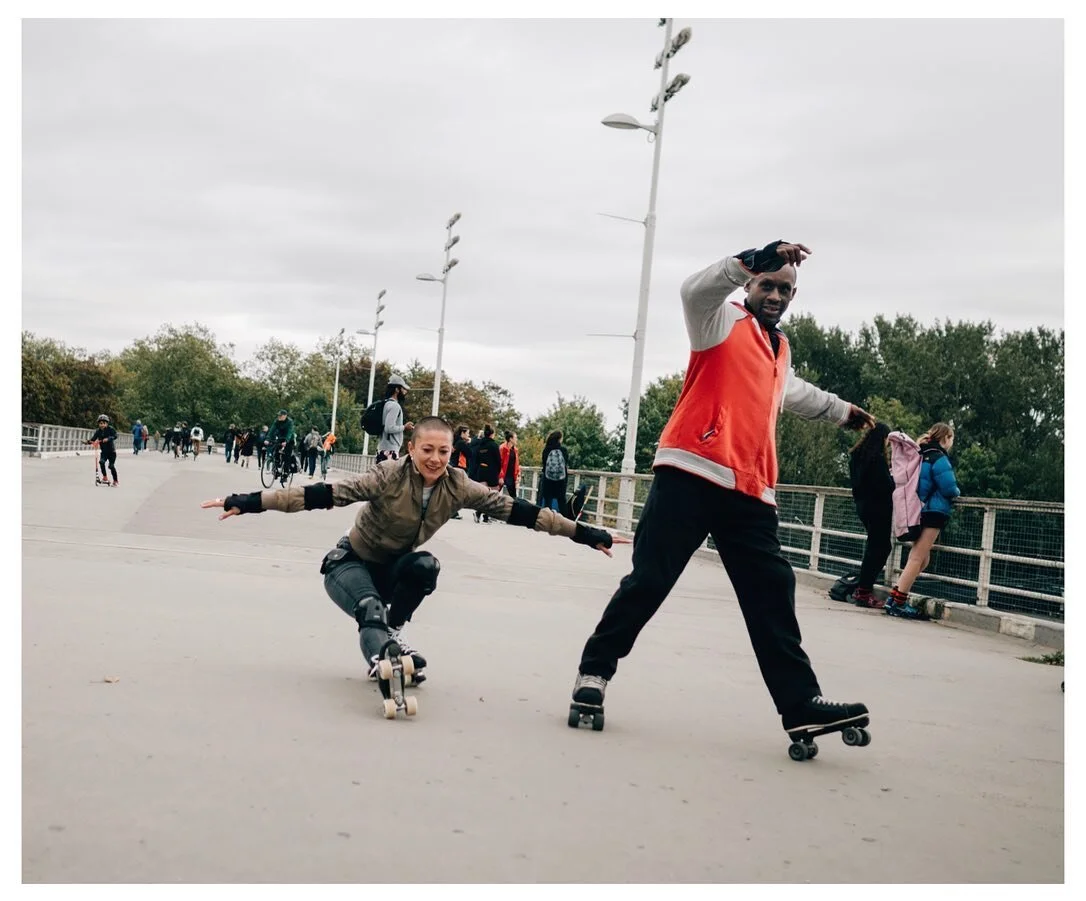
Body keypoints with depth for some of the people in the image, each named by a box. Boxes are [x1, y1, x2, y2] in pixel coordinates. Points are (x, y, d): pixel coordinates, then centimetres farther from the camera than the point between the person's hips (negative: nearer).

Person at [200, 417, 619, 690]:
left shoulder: (457, 486, -14)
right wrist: (250, 502, -42)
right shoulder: (390, 476, -27)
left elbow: (513, 509, -13)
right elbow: (324, 494, -33)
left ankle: (391, 630, -8)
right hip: (351, 564, -4)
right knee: (371, 608, -35)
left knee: (426, 565, -28)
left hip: (393, 568, 5)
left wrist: (583, 533, -13)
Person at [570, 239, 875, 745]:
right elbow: (695, 289, -19)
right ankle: (594, 671, 9)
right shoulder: (722, 320, 5)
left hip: (751, 492, 7)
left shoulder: (780, 349, 27)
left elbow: (792, 391, 49)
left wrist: (840, 410, 61)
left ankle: (801, 704, 3)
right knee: (648, 581, -6)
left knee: (773, 594, 1)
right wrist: (750, 261, -30)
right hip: (691, 476, -7)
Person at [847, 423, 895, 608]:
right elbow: (886, 485, -20)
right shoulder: (877, 457, -17)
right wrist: (894, 476, 0)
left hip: (863, 505, 9)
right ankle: (864, 592, -2)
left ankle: (862, 587, 19)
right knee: (879, 548, -1)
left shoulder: (857, 455, 9)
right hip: (878, 508, -9)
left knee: (874, 546, 18)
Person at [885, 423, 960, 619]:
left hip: (920, 510, 9)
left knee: (921, 559, 14)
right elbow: (948, 487, -17)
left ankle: (895, 598, 8)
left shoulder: (923, 455, 15)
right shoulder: (939, 458, -11)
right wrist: (957, 492, 4)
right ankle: (898, 603, -6)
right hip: (933, 512, -9)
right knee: (917, 558, -6)